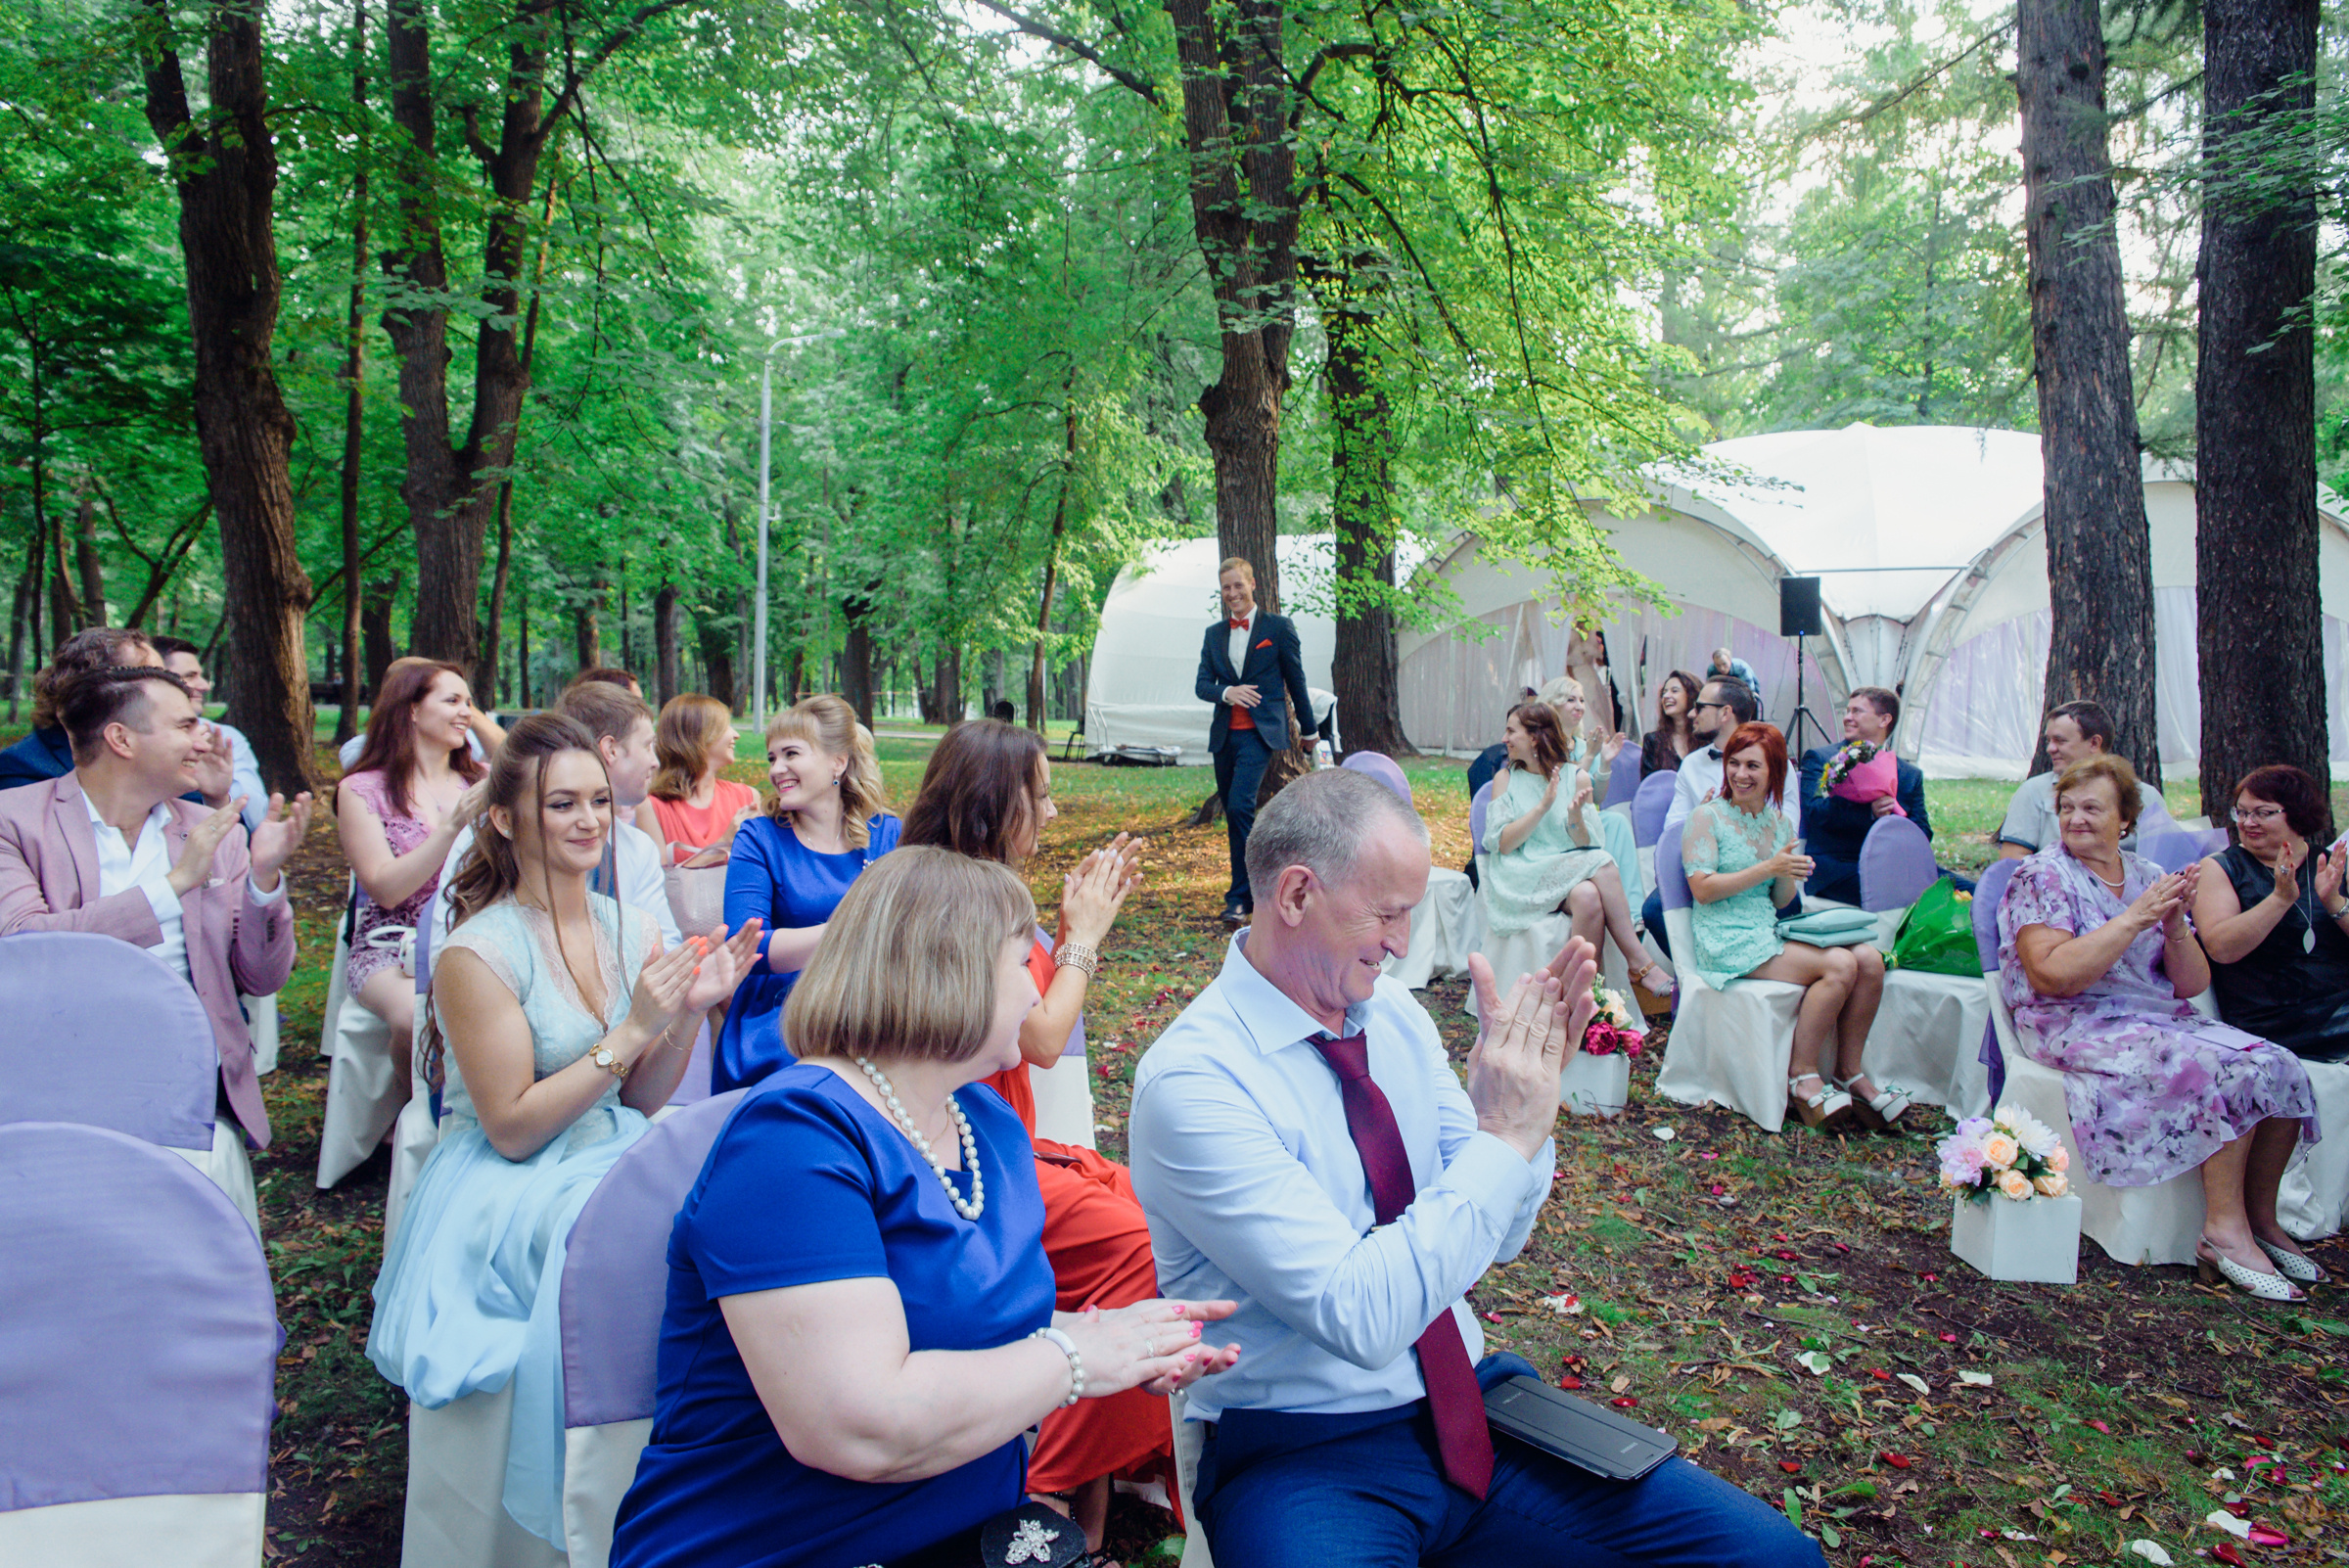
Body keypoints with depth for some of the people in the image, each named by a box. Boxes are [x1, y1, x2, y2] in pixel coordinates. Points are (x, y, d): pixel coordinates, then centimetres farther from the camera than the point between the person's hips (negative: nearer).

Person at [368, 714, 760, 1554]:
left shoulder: (634, 933, 3)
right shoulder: (477, 954, -13)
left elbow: (641, 1102, 8)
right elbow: (513, 1130, -13)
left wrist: (689, 1012, -9)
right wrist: (632, 1029, -20)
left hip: (612, 1158, 5)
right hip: (504, 1193, -5)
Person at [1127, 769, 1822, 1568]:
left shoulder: (1395, 1008, 3)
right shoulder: (1191, 1080, -19)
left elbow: (1493, 1237, 8)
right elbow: (1360, 1316, -24)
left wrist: (1525, 1079, -8)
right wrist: (1503, 1136, -22)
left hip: (1469, 1405, 6)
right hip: (1305, 1451, -6)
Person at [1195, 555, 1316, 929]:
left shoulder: (1278, 627, 1)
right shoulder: (1214, 634, 14)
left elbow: (1296, 680, 6)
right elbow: (1202, 684, 8)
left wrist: (1308, 728, 12)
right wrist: (1227, 692, -14)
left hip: (1261, 732, -6)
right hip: (1225, 734, 6)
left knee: (1240, 805, -20)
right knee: (1233, 814, 8)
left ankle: (1240, 896, -16)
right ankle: (1256, 887, 22)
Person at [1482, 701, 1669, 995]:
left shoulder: (1577, 777, 8)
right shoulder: (1506, 780, 7)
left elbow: (1585, 844, 4)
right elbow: (1503, 844, -5)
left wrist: (1576, 817, -17)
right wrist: (1542, 807, -15)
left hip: (1572, 866, 2)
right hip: (1522, 877, -2)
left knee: (1589, 896, -35)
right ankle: (1640, 965, -22)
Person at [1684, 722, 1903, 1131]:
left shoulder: (1780, 823, 15)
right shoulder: (1708, 817, -2)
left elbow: (1781, 902, 15)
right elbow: (1703, 889, -12)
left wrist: (1789, 878, -7)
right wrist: (1768, 868, -17)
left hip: (1771, 931, 6)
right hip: (1727, 940, -6)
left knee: (1870, 960, -16)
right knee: (1840, 966, -25)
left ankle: (1849, 1073, -5)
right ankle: (1802, 1076, -15)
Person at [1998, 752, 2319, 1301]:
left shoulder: (2150, 878, 13)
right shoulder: (2042, 877, -5)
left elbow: (2191, 984, 9)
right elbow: (2055, 976, -19)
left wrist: (2175, 926, -9)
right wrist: (2134, 919, -19)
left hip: (2162, 1021, 7)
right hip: (2079, 1028, -6)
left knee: (2280, 1068, -13)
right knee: (2228, 1071, -25)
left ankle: (2260, 1218, 2)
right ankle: (2225, 1232, -17)